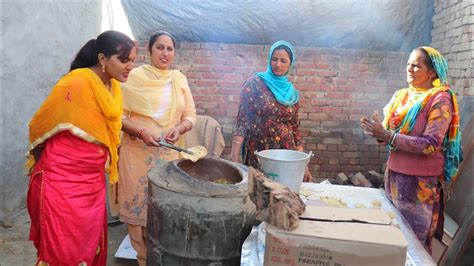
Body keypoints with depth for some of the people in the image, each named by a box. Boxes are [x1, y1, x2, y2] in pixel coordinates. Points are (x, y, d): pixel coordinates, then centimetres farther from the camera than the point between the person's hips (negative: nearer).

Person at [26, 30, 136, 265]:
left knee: (91, 245, 16)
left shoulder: (113, 87, 3)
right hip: (62, 180, -7)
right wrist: (40, 162, 5)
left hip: (93, 180, 7)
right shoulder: (75, 84, -20)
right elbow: (39, 126, -9)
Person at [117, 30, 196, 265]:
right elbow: (120, 114, -5)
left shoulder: (180, 79, 9)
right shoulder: (134, 77, -2)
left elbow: (190, 115, 8)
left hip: (170, 154, 3)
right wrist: (141, 132, -20)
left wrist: (179, 129, -12)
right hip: (139, 152, -2)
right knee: (139, 205, 3)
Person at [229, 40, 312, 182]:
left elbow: (295, 128, 12)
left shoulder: (292, 93, 8)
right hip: (257, 153, -3)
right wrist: (234, 154, -16)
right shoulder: (254, 84, -4)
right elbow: (243, 120, -7)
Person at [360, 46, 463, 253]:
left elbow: (430, 145, -21)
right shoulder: (401, 96, 7)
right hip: (394, 174, 6)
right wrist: (378, 132, -12)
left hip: (421, 182, -6)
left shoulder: (440, 99, -12)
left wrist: (387, 136, -25)